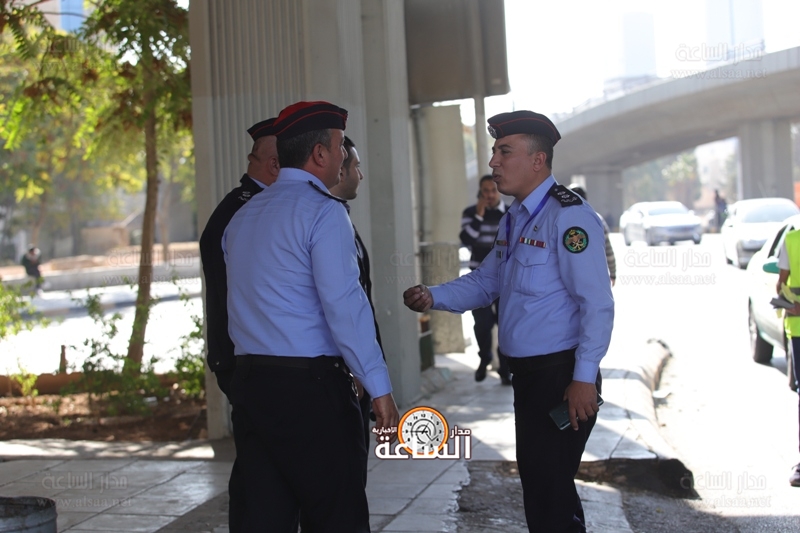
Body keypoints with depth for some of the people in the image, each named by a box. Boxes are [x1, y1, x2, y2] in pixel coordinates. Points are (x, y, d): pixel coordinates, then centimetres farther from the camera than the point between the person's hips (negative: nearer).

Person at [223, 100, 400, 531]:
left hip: (250, 382, 8)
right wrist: (379, 388, -13)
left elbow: (243, 304, 16)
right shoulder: (322, 210, -8)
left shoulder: (242, 216, 15)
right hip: (310, 386, -8)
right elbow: (344, 305, -16)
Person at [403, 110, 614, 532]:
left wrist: (584, 377, -21)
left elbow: (597, 303, -19)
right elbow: (485, 281, 20)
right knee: (534, 480, 16)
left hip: (562, 375, -9)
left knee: (549, 486, -7)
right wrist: (433, 297, 3)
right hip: (527, 372, 9)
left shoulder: (567, 216, -15)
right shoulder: (514, 219, 14)